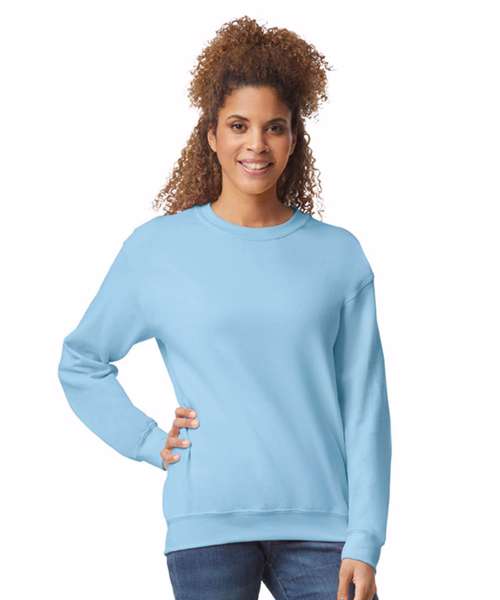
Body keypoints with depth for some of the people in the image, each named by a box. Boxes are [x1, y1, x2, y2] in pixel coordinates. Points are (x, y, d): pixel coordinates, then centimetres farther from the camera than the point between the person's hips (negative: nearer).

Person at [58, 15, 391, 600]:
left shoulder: (338, 255, 6)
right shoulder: (157, 247, 4)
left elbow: (365, 405, 4)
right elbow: (80, 362, 13)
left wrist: (364, 542, -3)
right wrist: (150, 442, 1)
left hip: (319, 525, 1)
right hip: (208, 526, -1)